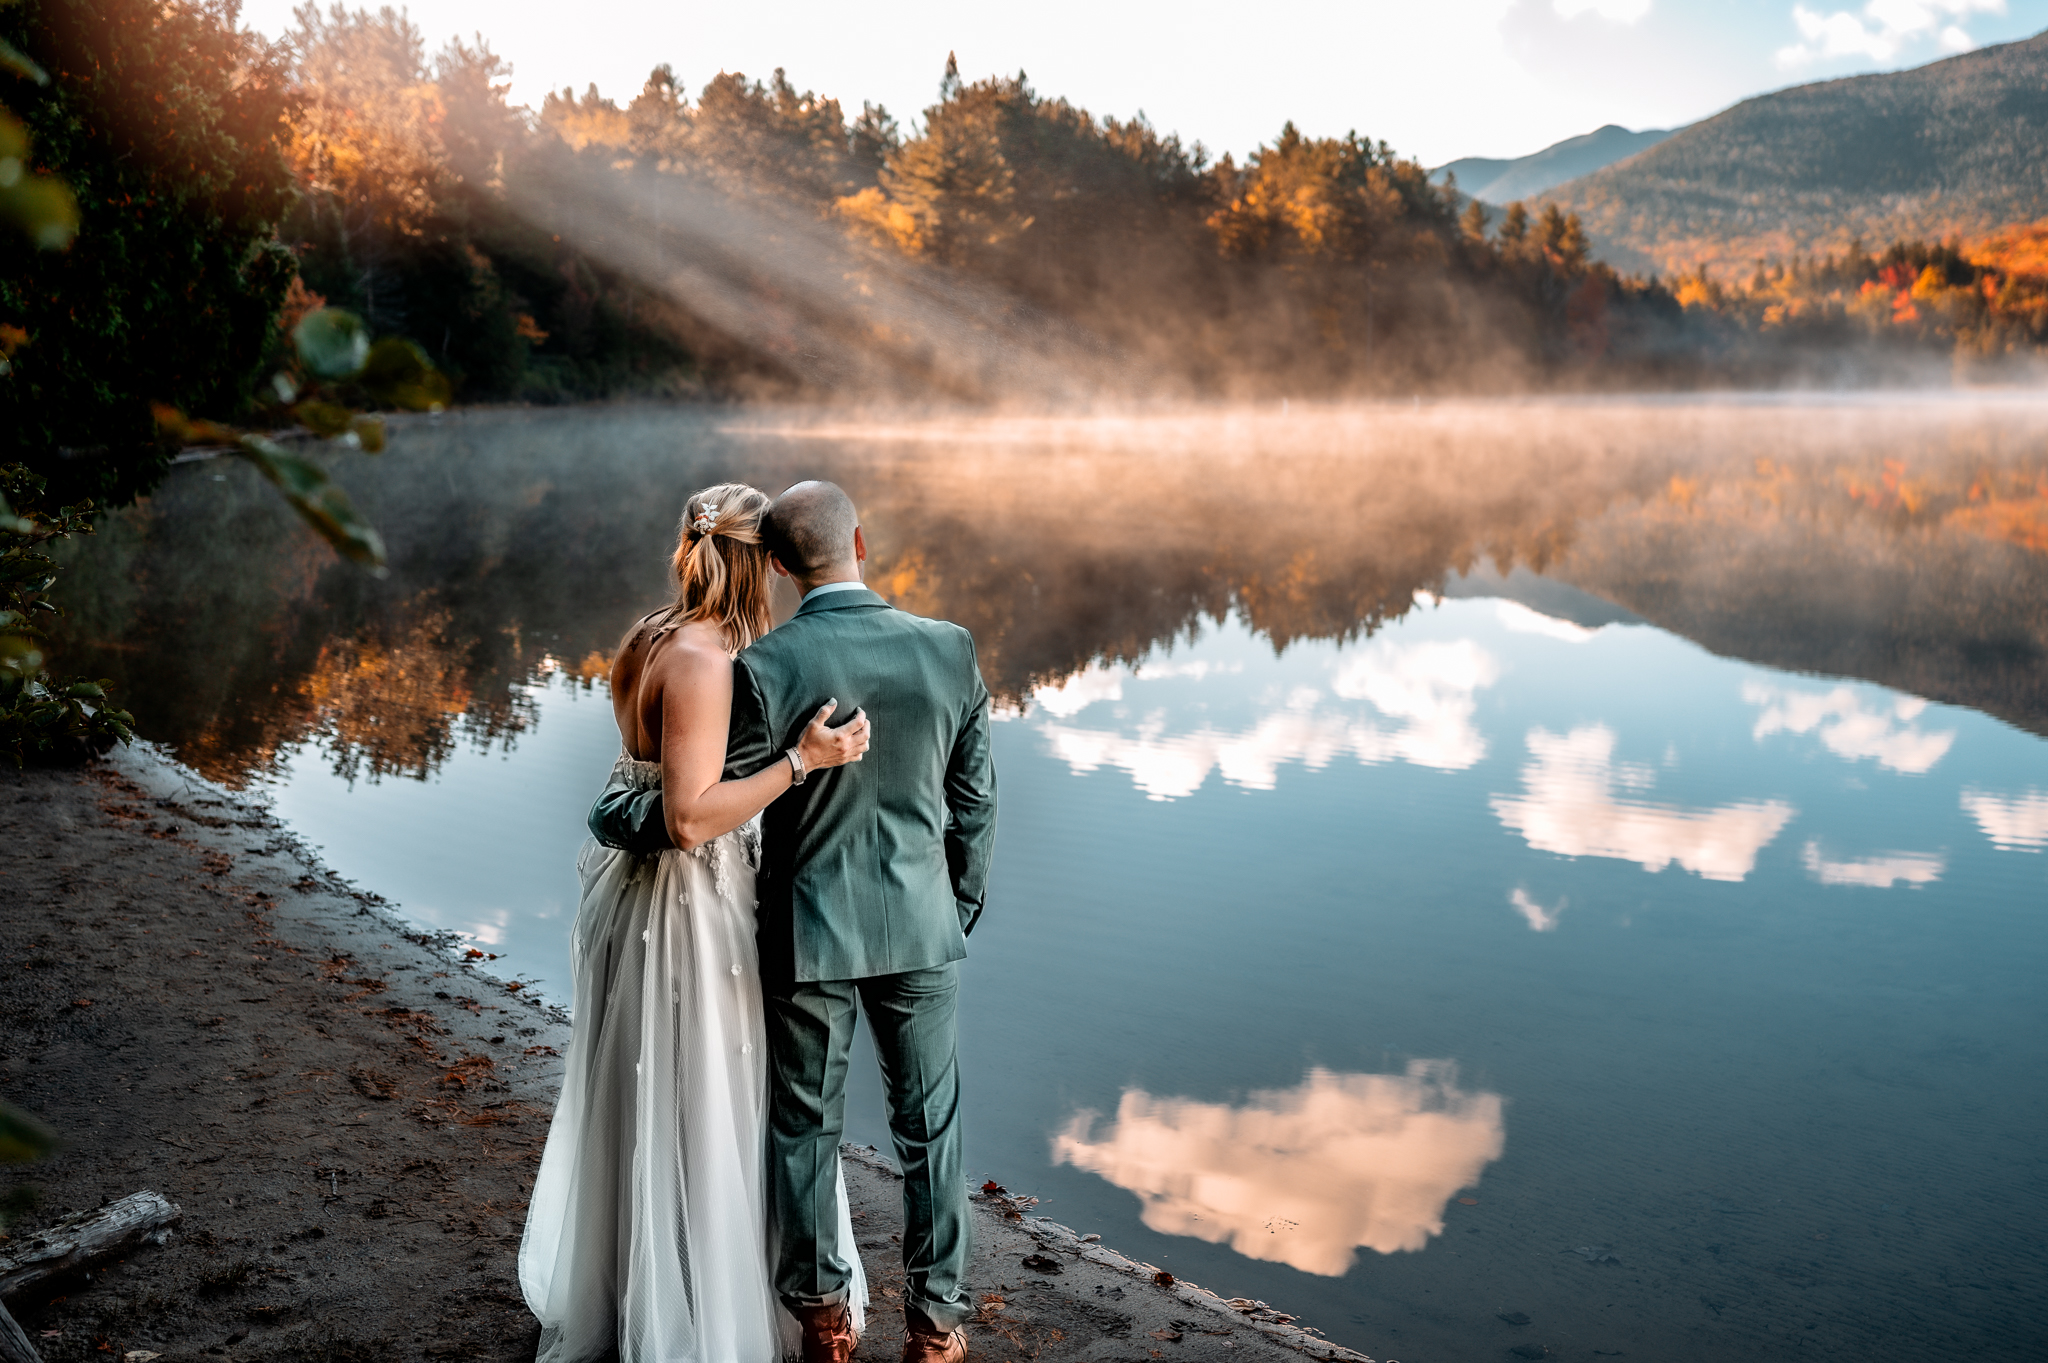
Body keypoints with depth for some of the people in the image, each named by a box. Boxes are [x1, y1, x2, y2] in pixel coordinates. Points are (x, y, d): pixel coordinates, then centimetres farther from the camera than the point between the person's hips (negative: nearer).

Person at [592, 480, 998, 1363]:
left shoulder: (764, 669, -18)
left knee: (805, 1132, 16)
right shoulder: (950, 651, -8)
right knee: (929, 1129, 16)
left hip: (806, 936, -2)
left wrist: (611, 817, 7)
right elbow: (974, 805, 0)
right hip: (921, 928, 2)